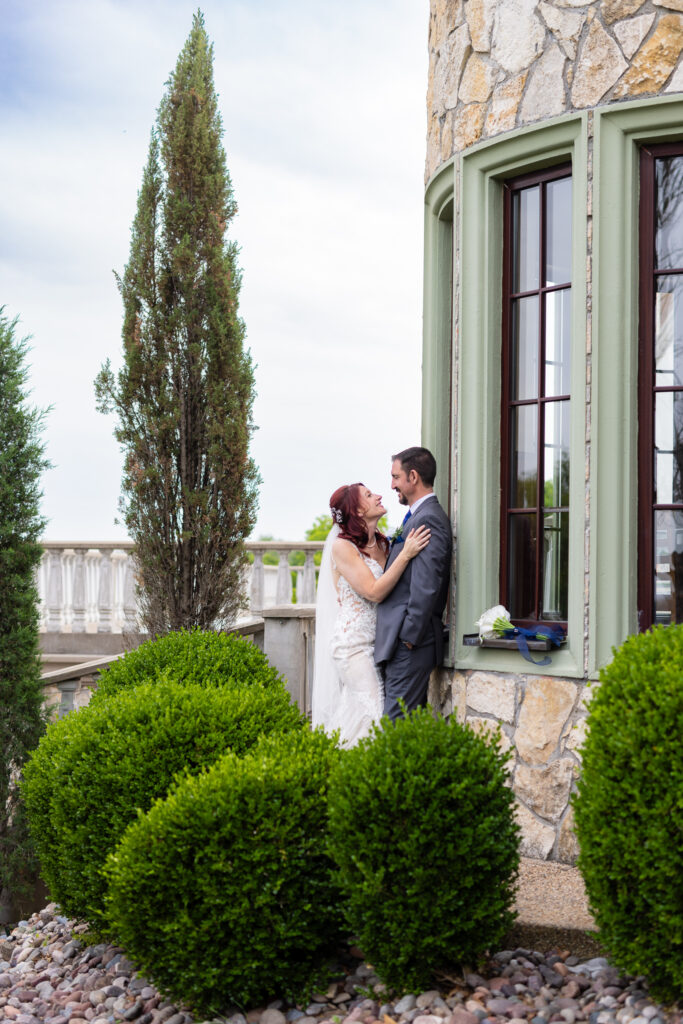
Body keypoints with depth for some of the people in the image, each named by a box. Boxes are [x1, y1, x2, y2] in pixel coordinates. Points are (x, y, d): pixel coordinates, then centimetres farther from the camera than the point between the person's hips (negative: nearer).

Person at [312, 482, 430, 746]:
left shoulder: (382, 544, 11)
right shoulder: (342, 547, -10)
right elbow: (374, 592, -18)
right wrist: (405, 555, -22)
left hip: (377, 641, 6)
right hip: (354, 642, -6)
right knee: (374, 708, -8)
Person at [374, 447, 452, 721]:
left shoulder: (429, 519, -14)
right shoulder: (418, 516, 19)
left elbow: (426, 586, -21)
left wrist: (409, 637, -19)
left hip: (410, 645, -10)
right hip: (404, 642, 10)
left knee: (396, 725, -9)